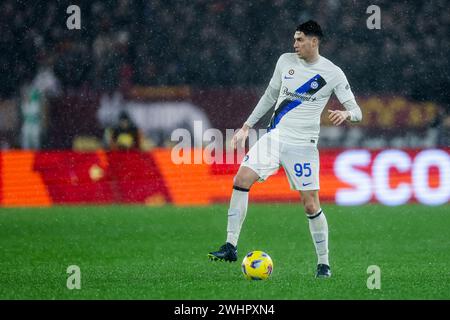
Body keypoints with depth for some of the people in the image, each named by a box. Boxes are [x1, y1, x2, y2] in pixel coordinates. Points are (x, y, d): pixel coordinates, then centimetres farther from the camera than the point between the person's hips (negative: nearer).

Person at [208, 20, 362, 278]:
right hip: (274, 136, 4)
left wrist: (345, 114, -29)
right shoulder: (286, 61, 8)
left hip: (302, 145, -4)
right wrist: (247, 127, 19)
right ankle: (231, 247, -9)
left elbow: (356, 111, -4)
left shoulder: (332, 73, -5)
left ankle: (324, 263, 9)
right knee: (241, 179, -12)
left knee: (311, 205, -6)